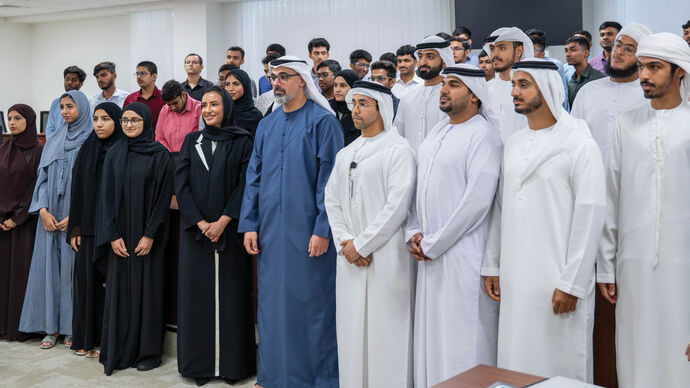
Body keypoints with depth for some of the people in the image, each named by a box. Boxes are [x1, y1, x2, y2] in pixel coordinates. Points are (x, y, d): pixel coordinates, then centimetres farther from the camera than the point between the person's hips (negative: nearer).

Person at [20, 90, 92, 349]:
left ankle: (72, 328, 7)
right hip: (50, 217, 5)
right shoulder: (54, 141, 13)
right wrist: (43, 210, -4)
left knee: (73, 268, -2)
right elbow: (43, 177, 11)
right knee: (49, 267, 4)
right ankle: (52, 326, 12)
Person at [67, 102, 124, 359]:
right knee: (87, 281, 5)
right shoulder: (87, 151, 9)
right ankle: (86, 339, 15)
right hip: (89, 228, 4)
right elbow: (78, 191, 9)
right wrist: (75, 229, 3)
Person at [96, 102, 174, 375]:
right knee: (119, 289, 4)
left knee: (148, 289, 1)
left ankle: (148, 351, 10)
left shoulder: (159, 154, -3)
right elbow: (107, 195, 5)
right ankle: (119, 351, 13)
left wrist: (150, 235, -13)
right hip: (119, 235, 3)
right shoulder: (114, 153, 7)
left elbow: (164, 196, -7)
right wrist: (112, 235, -4)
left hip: (147, 235, -3)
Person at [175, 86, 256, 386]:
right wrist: (201, 223, -9)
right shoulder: (191, 141, 9)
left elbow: (245, 184, -4)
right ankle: (198, 363, 12)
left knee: (230, 292, 0)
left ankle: (232, 363, 9)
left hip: (229, 229, -2)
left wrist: (223, 221, -13)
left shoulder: (242, 142, 2)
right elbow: (181, 184, 2)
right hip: (196, 230, 2)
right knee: (197, 291, 3)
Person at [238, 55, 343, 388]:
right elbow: (253, 177, 13)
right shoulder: (266, 125, 13)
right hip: (271, 230, 6)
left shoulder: (323, 121, -5)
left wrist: (323, 229, -15)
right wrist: (249, 224, 6)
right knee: (272, 302, 11)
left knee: (310, 302, 1)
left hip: (307, 231, -6)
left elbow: (329, 179, -10)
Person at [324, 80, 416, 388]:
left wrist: (361, 245, -12)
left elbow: (397, 204, -14)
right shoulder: (345, 154, 16)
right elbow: (331, 199, 13)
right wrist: (344, 242, -2)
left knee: (384, 333, -2)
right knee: (351, 329, 10)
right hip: (349, 258, 6)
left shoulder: (398, 149, -6)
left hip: (385, 256, -6)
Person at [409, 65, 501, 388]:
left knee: (462, 338, -1)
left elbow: (478, 200, -18)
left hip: (463, 254, -7)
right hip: (428, 252, 7)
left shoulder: (483, 134, -10)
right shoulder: (436, 133, 14)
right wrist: (414, 233, 3)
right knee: (430, 332, 13)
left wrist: (432, 243, -14)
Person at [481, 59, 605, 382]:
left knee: (560, 364, 2)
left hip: (557, 282, -5)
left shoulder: (580, 145, -7)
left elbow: (590, 217, -11)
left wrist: (572, 284, -14)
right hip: (514, 279, 6)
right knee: (516, 364, 10)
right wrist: (492, 265, 10)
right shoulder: (512, 144, 12)